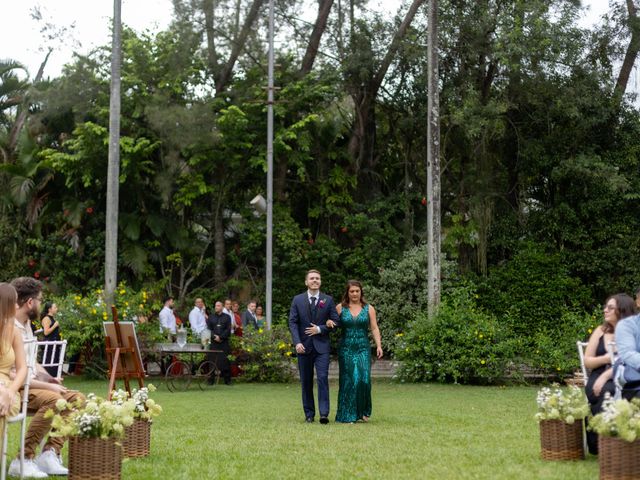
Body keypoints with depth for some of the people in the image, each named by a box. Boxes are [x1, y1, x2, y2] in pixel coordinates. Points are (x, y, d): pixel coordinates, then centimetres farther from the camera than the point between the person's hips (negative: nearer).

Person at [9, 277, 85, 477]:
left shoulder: (26, 323, 12)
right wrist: (47, 386, -22)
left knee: (77, 399, -4)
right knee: (52, 399, -33)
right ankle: (24, 459, -24)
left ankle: (50, 453, -10)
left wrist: (47, 378, 3)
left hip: (30, 385, 9)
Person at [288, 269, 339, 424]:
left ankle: (324, 414, -14)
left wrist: (320, 329, -10)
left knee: (323, 378, -12)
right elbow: (292, 322, 1)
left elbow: (335, 321, 4)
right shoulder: (297, 300, 5)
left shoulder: (328, 300, 5)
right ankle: (309, 414, 14)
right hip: (304, 346, 1)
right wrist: (297, 342, -11)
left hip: (321, 346, -1)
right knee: (306, 381, 6)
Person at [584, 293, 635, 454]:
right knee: (599, 394, -34)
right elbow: (587, 361, 13)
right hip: (598, 379, 3)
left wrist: (606, 376, -23)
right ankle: (597, 444, -23)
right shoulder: (600, 331, 16)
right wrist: (606, 358, -7)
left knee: (607, 392, -38)